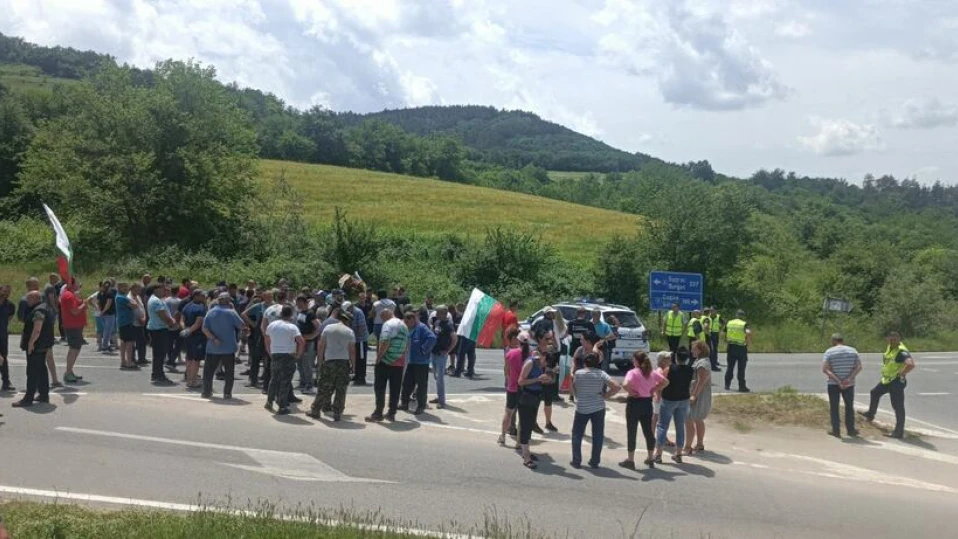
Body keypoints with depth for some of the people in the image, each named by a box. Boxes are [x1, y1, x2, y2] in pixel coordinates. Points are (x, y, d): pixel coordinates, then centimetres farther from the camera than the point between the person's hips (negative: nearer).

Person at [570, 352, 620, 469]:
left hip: (582, 408, 0)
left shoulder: (578, 373, -6)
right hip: (598, 408, 0)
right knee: (598, 435, 11)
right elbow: (617, 387, -16)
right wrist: (606, 395, -5)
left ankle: (576, 461, 11)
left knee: (577, 434, 13)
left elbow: (574, 391, 3)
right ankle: (595, 462, 15)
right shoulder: (601, 374, -8)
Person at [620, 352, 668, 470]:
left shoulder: (633, 372, -16)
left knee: (631, 432, 4)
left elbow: (625, 385, -31)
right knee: (648, 431, 14)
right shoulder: (653, 372, 2)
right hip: (648, 403, 5)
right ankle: (651, 459, 22)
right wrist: (654, 390, 4)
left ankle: (630, 460, 9)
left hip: (634, 403, -5)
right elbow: (665, 382, 6)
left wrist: (631, 392, -14)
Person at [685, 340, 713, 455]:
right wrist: (693, 394, 19)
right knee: (698, 420, 18)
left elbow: (701, 382, -25)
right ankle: (700, 445, 28)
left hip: (699, 396, -11)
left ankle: (688, 447, -7)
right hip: (700, 396, 11)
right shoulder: (700, 361, 13)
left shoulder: (702, 363, -20)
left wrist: (694, 396, -25)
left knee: (689, 420, -9)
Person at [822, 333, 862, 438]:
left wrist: (837, 380, -18)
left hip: (833, 384, -2)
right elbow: (859, 367, -4)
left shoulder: (829, 352, -5)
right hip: (849, 384, 2)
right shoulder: (853, 351, 4)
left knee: (834, 407, 7)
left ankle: (836, 430, 7)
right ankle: (850, 430, 20)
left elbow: (825, 369, -15)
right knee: (849, 406, 16)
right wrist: (849, 378, -14)